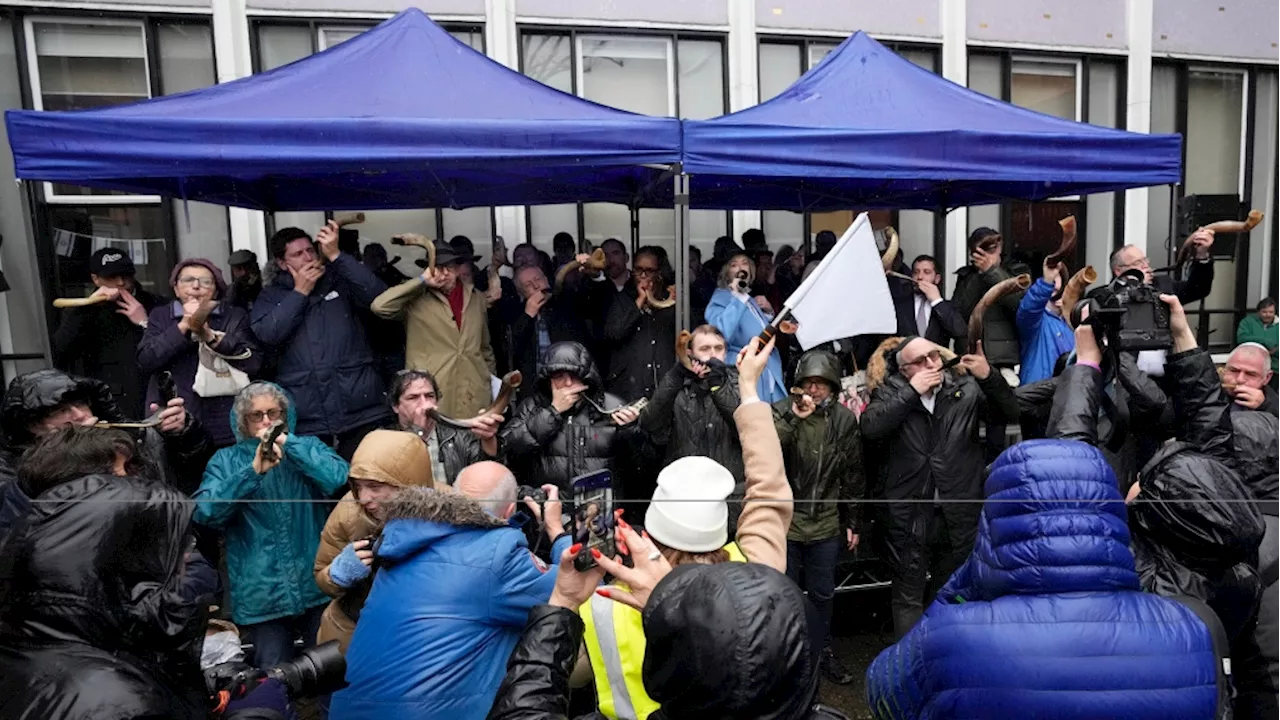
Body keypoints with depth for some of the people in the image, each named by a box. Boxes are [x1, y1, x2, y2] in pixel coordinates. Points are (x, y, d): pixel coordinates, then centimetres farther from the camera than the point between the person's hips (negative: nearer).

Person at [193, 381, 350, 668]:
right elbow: (205, 512, -10)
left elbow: (340, 479, -12)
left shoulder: (309, 446, 7)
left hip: (318, 584, 0)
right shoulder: (226, 460, 6)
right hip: (262, 593, 0)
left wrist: (288, 442, -12)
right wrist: (253, 470, -21)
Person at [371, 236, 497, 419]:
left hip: (475, 394, 4)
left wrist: (492, 378, 19)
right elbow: (379, 306, -19)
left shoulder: (476, 297, 12)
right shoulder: (416, 298, -1)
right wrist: (421, 280, -13)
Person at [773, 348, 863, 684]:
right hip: (784, 521, -2)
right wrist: (793, 418, -31)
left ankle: (822, 651, 37)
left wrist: (853, 521, 10)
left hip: (826, 524, 2)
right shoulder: (782, 411, -8)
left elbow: (853, 474, 8)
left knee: (823, 593, 17)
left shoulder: (845, 419, 0)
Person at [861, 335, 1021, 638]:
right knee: (909, 595, 9)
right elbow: (870, 428, -18)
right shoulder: (889, 392, -2)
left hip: (960, 510, 2)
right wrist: (911, 392, -18)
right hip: (909, 512, -2)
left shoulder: (965, 387, 3)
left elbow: (1009, 414, -1)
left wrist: (989, 377, -15)